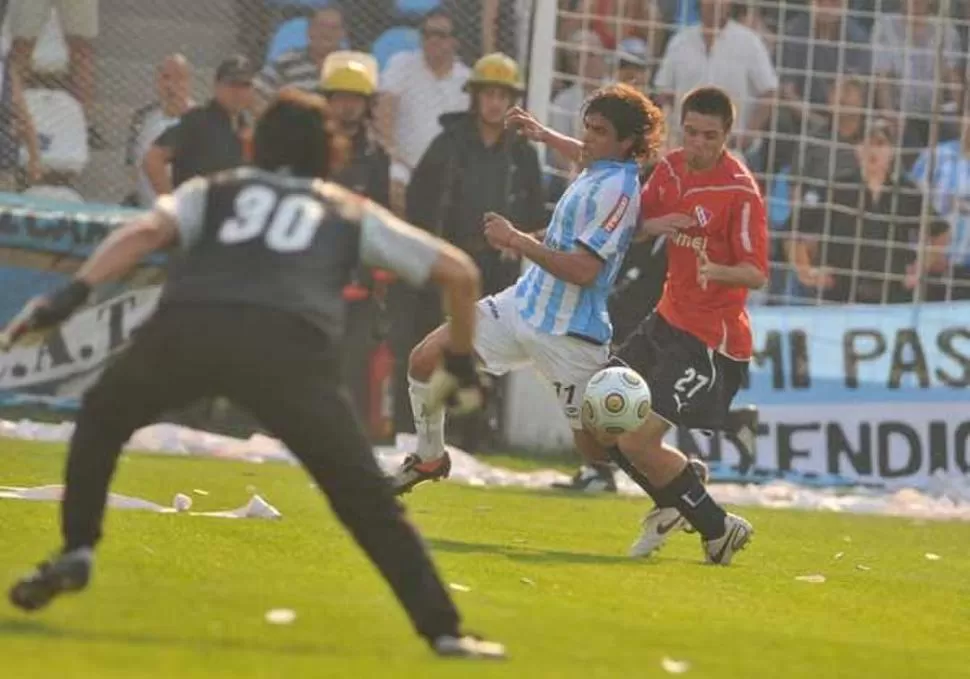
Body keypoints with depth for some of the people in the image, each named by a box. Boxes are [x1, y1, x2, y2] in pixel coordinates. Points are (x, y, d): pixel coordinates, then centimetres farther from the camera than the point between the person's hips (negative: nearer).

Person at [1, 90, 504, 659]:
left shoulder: (213, 192, 33)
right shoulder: (353, 213, 32)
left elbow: (147, 231, 11)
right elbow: (459, 270, 29)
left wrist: (73, 295, 1)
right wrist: (460, 361, 41)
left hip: (187, 328, 1)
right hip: (290, 345, -1)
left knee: (103, 416, 31)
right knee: (366, 500, 4)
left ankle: (77, 551, 21)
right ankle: (443, 630, -6)